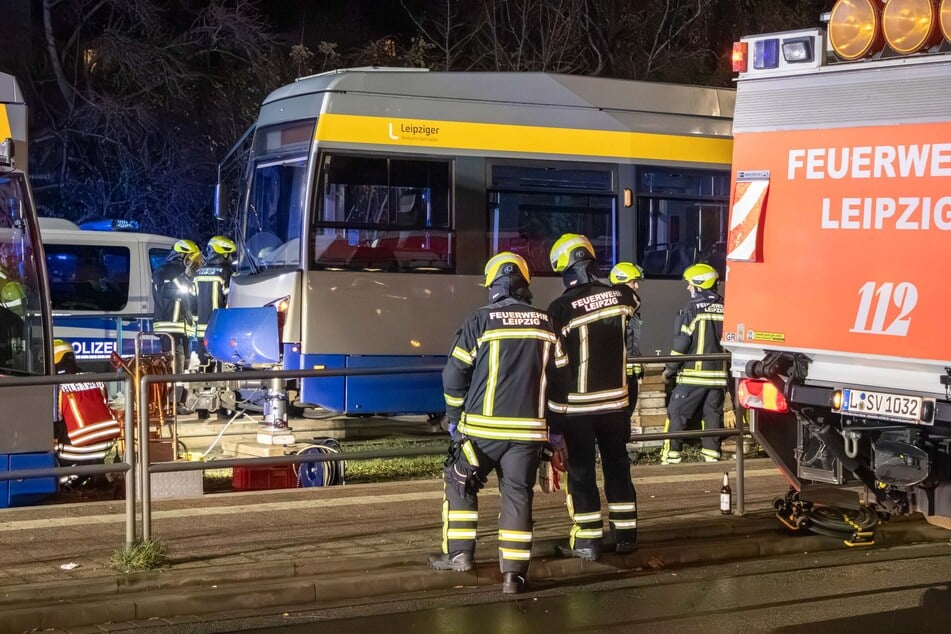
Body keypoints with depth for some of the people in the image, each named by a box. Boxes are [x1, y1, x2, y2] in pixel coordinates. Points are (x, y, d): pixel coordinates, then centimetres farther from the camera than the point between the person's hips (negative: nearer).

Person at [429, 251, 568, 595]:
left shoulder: (480, 321, -5)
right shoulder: (545, 325, 6)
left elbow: (454, 375, -4)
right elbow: (558, 377, 10)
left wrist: (456, 418, 10)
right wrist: (551, 421, 22)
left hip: (482, 426, -2)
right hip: (528, 429, 3)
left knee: (460, 484, 17)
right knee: (517, 495, 6)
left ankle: (459, 553, 17)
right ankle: (513, 573, 2)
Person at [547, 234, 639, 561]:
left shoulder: (561, 309, -16)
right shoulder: (621, 296, -5)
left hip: (577, 404, -4)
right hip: (615, 399, 4)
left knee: (581, 472, 5)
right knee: (617, 466, 16)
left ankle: (587, 541, 9)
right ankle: (626, 534, 21)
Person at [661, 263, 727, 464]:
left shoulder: (692, 309, -10)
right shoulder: (725, 308, 7)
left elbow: (682, 342, -10)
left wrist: (670, 368, 1)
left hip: (694, 374, -5)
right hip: (719, 373, 5)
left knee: (676, 413, 2)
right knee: (713, 414, 12)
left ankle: (671, 455, -1)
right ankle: (712, 454, 12)